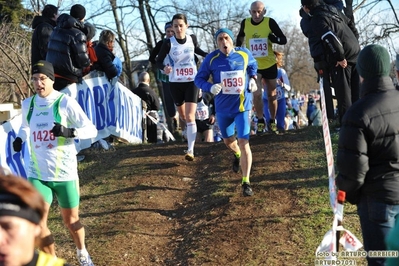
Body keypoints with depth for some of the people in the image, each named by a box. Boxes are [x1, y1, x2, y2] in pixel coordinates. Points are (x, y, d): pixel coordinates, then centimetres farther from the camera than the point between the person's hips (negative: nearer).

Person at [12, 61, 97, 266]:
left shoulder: (65, 102, -10)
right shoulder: (28, 104, 4)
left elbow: (91, 130, -9)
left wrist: (70, 132, -28)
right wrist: (20, 138, 2)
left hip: (65, 173, -3)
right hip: (37, 174, 3)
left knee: (70, 220, 12)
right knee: (36, 223, -10)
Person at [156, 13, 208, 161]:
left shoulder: (192, 39, -5)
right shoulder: (168, 43, -13)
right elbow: (158, 61, -7)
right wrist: (164, 68, -29)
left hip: (191, 81, 0)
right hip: (175, 83, 1)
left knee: (190, 116, -12)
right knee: (183, 116, 17)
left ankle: (190, 150, -14)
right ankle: (190, 136, 46)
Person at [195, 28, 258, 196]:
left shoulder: (244, 54, -8)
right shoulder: (211, 59, -12)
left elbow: (253, 66, 15)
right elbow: (199, 79, -6)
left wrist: (253, 80, -2)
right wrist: (210, 87, -25)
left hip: (242, 106, -2)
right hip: (222, 107, 2)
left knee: (243, 142, -14)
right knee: (228, 140, 22)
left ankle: (246, 182, -7)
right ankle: (237, 155, 59)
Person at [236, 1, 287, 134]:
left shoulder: (270, 22, -14)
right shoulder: (245, 23, -7)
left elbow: (283, 40, -11)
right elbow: (240, 37, 14)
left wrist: (273, 38, -30)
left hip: (270, 65, 0)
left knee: (272, 95, 11)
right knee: (256, 94, -14)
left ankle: (273, 122, 27)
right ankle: (260, 121, 3)